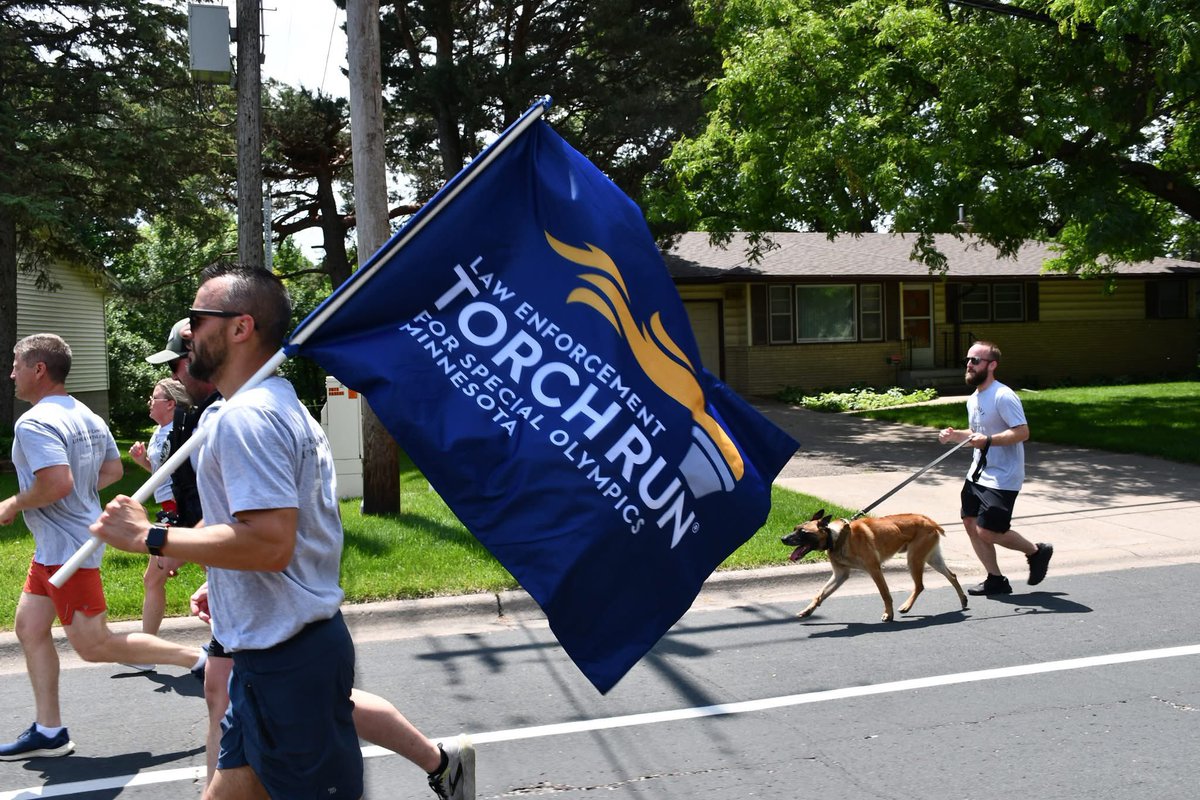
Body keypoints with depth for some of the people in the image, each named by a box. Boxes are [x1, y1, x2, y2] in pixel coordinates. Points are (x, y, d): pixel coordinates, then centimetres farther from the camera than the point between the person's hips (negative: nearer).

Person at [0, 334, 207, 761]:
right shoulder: (87, 416, 9)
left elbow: (57, 483, -31)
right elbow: (114, 469, 18)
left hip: (67, 547, -10)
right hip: (54, 547, 10)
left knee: (95, 646, -3)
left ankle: (195, 658, 0)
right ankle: (49, 731, 19)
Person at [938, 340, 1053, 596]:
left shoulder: (1003, 397, -18)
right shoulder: (973, 399, 11)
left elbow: (1022, 432, -23)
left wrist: (988, 440, -31)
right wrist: (955, 435, 6)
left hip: (1002, 478, -9)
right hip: (977, 474, 9)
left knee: (987, 531, -11)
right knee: (971, 523, 7)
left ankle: (1037, 551, 14)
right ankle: (996, 580, 18)